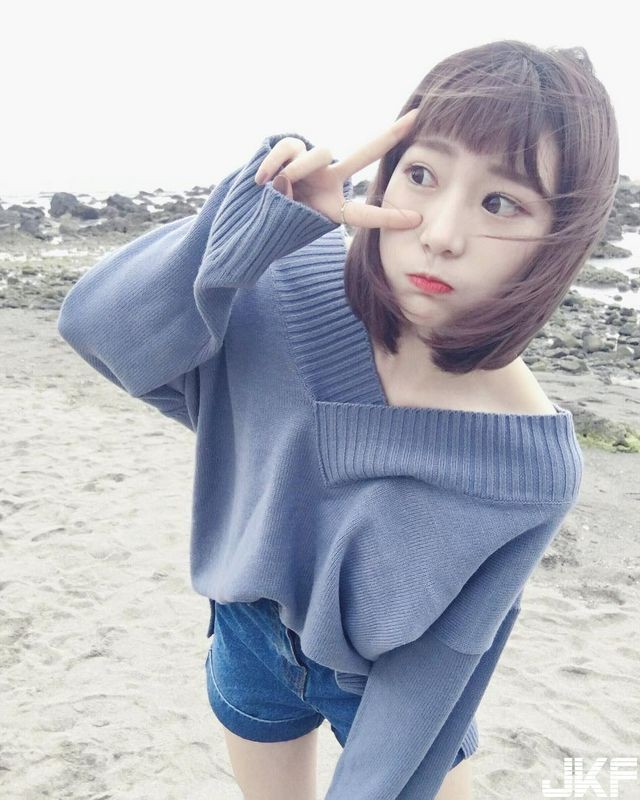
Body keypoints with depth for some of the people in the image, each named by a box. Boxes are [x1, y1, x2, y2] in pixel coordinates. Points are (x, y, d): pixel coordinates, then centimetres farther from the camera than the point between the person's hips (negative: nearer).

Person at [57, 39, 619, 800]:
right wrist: (262, 210, -42)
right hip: (251, 640, 2)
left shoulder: (533, 468, -29)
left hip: (385, 688, -1)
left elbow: (439, 665, -19)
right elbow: (101, 324, -31)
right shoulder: (297, 283, -24)